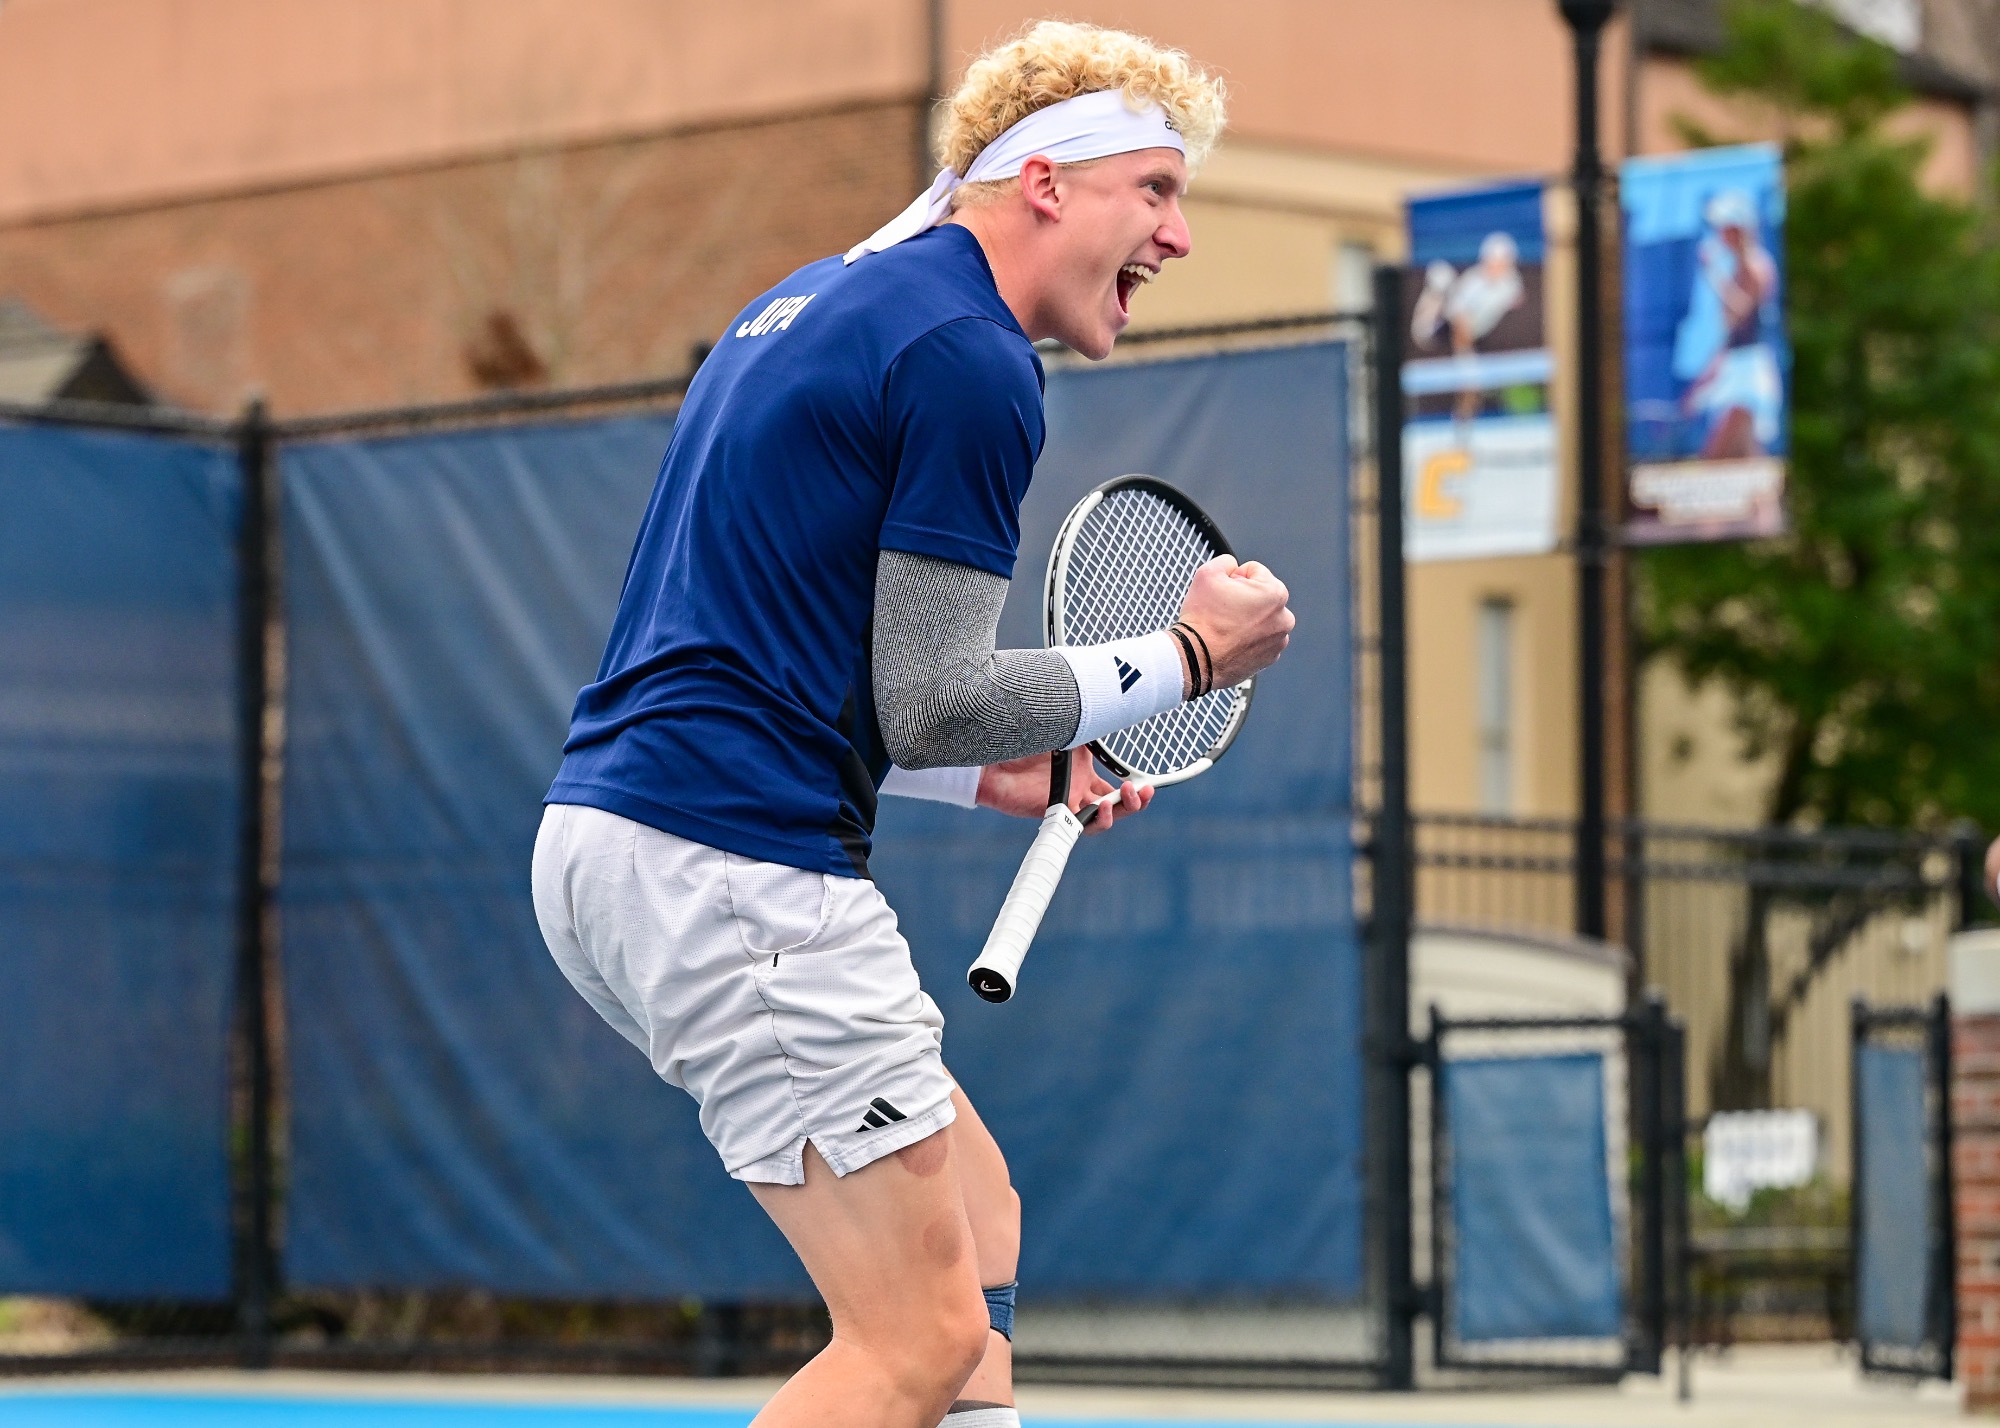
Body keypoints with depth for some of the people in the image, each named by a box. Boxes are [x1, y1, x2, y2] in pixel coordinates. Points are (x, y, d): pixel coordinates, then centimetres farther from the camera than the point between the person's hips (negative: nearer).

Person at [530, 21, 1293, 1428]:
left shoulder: (821, 307, 21)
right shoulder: (971, 359, -10)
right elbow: (930, 700, -13)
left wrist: (996, 769, 21)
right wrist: (1186, 657, 1)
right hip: (733, 871, -10)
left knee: (973, 1213, 18)